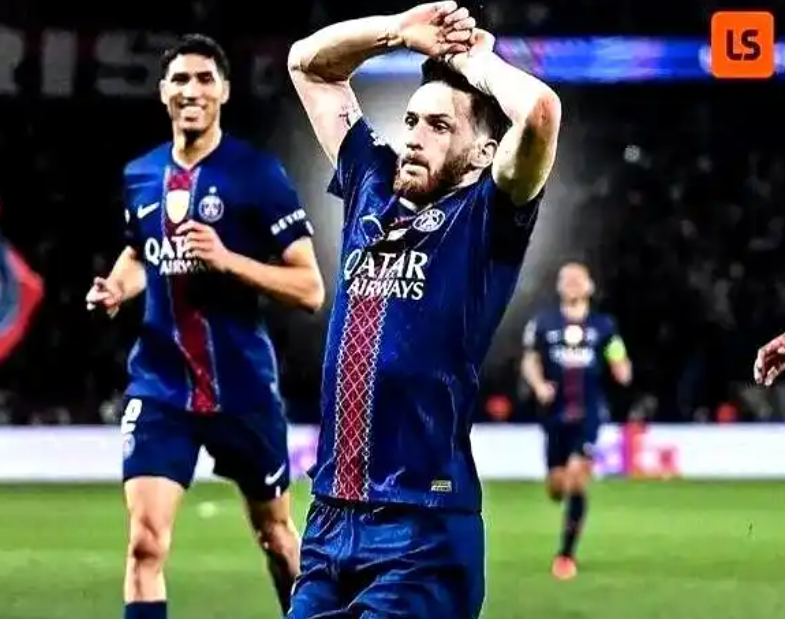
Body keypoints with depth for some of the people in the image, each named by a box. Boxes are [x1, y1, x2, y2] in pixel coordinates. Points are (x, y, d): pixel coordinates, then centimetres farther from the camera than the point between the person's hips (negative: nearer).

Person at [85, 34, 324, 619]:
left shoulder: (257, 173, -11)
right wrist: (116, 287, 4)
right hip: (161, 386, 3)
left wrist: (227, 259, -25)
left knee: (275, 532, 17)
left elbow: (310, 288, -13)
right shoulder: (140, 176, 5)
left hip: (243, 386, -2)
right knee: (144, 541, -12)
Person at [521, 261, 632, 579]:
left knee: (577, 479, -15)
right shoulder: (543, 323, 4)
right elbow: (529, 361, 9)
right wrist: (539, 385, -10)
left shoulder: (604, 326, 4)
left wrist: (622, 371, -15)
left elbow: (620, 367, 9)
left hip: (589, 414, -1)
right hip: (555, 414, 1)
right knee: (557, 486, 3)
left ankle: (566, 554, -6)